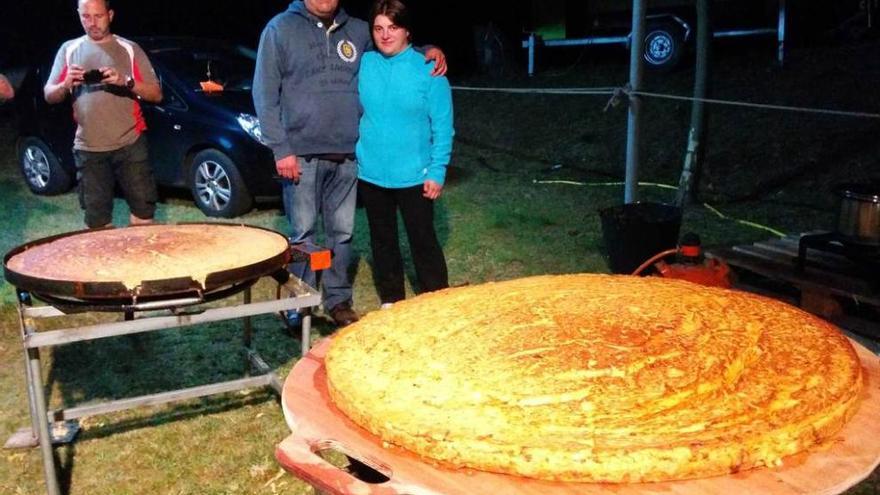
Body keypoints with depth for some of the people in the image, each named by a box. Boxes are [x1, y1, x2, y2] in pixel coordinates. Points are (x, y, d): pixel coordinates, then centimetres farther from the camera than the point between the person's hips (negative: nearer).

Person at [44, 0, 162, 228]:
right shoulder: (68, 49, 10)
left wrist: (126, 82, -17)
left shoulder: (129, 49, 4)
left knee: (143, 206, 0)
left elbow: (156, 95, 0)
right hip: (88, 148, 2)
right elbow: (49, 96, 9)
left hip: (129, 144, -2)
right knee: (96, 218, 5)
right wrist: (66, 84, -12)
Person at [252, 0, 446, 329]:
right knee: (303, 233, 4)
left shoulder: (358, 31, 9)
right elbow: (264, 94, -4)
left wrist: (428, 51, 4)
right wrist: (281, 149, -11)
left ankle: (338, 299, 24)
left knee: (342, 231, 11)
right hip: (302, 154, -3)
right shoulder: (280, 28, -1)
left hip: (347, 155, 3)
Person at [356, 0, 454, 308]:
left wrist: (437, 171, -11)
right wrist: (353, 155, 3)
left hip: (414, 175, -4)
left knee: (423, 240, 4)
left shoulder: (428, 69, -9)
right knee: (382, 239, 16)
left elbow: (442, 126, -8)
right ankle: (390, 301, 31)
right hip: (370, 173, 4)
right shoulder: (363, 65, 0)